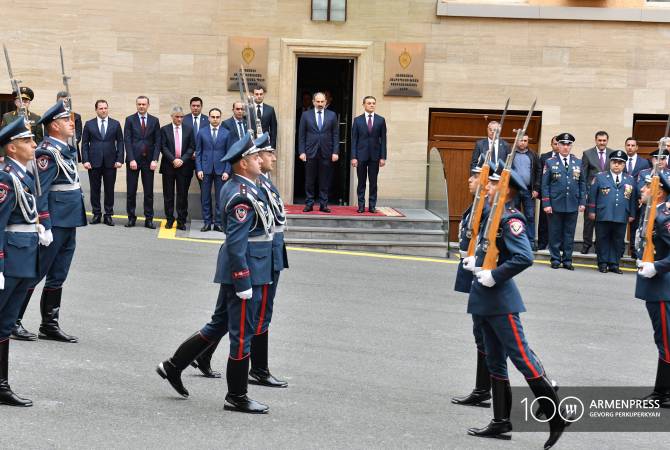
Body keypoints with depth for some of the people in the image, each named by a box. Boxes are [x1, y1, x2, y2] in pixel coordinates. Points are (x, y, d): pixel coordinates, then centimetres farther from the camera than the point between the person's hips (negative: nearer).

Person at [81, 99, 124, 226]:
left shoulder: (115, 124, 7)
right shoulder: (89, 124, 5)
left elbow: (120, 142, 6)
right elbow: (84, 144, 4)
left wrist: (119, 159, -4)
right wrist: (85, 160, -5)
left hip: (110, 162, 0)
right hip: (94, 162, 0)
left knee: (109, 189, 3)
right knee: (95, 189, 4)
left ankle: (108, 215, 10)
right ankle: (97, 214, 13)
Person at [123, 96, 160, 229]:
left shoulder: (154, 121, 7)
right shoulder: (130, 120, 3)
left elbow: (157, 142, 4)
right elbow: (127, 141, -2)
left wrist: (155, 160, -6)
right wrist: (131, 159, -11)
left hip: (148, 160, 1)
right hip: (133, 160, -1)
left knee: (149, 192, 2)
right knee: (131, 191, 2)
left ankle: (149, 219, 7)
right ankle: (131, 218, 11)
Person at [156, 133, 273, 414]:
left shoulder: (233, 188, 11)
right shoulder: (243, 196, -20)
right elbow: (236, 244, -24)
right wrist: (244, 283, -22)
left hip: (233, 272, 10)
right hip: (244, 273, -10)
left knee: (218, 325, 19)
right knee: (241, 335, 0)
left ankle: (174, 367, 26)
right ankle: (237, 397, 10)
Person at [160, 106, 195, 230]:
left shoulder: (188, 130, 9)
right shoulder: (165, 130, 5)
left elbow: (191, 148, 4)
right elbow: (163, 147, -2)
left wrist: (182, 160, -10)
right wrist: (173, 160, -13)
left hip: (183, 166, 1)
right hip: (168, 166, -1)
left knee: (183, 195, 1)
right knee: (168, 194, 3)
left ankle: (181, 220, 6)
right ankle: (169, 219, 11)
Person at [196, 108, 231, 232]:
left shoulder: (227, 133, 5)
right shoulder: (202, 132, 6)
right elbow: (198, 152, 6)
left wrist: (227, 171, -5)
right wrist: (199, 169, -3)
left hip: (220, 170, 0)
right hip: (205, 169, 1)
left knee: (220, 198, 0)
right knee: (205, 197, 2)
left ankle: (218, 223, 6)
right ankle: (207, 222, 9)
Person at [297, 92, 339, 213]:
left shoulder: (332, 115, 7)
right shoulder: (306, 115, 5)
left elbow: (335, 135, 6)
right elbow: (301, 135, 4)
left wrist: (335, 152, -3)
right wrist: (301, 152, -4)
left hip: (326, 153, 0)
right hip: (310, 152, 0)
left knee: (325, 181, 2)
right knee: (309, 181, 2)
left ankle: (323, 204, 6)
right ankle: (309, 204, 8)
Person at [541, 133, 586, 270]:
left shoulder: (578, 163, 10)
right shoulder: (550, 163, 3)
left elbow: (582, 184, 11)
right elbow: (545, 185, 0)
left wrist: (582, 202, 3)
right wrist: (546, 204, -7)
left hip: (572, 206, 2)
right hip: (555, 205, -2)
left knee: (569, 234, 5)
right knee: (555, 234, 3)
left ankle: (567, 260, 12)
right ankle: (555, 259, 12)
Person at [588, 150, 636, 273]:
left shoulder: (630, 180, 10)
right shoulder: (600, 177, 5)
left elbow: (632, 198, 11)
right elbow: (592, 195, 4)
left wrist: (632, 214, 8)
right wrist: (592, 211, -1)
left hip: (622, 217, 2)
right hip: (603, 216, -2)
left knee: (618, 241, 5)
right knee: (603, 240, 4)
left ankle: (614, 264, 13)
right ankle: (603, 263, 12)